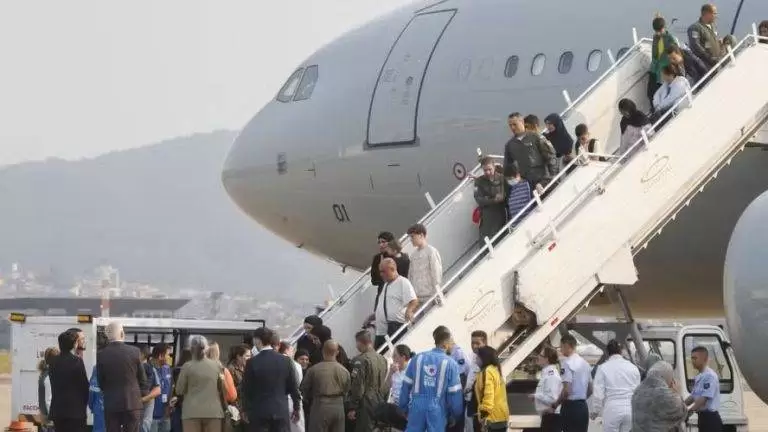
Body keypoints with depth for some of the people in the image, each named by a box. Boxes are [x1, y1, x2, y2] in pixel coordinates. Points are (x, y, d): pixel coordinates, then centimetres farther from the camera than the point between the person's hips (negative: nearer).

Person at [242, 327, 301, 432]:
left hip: (259, 412, -2)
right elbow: (293, 387, 4)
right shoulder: (286, 361, -1)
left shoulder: (252, 362, -9)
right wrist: (297, 408, 16)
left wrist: (245, 410, 12)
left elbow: (247, 389, -2)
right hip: (281, 411, 2)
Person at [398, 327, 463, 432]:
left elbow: (406, 385, 6)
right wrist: (456, 415, 8)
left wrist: (403, 407, 16)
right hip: (438, 409, -2)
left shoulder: (418, 358, 2)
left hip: (417, 407, 2)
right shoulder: (450, 364, -7)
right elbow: (454, 393, -4)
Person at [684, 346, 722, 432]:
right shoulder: (699, 377, 14)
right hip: (703, 418, 10)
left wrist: (688, 411, -20)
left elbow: (703, 399, -22)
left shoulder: (710, 376, -16)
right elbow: (693, 396, 19)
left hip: (711, 418, -10)